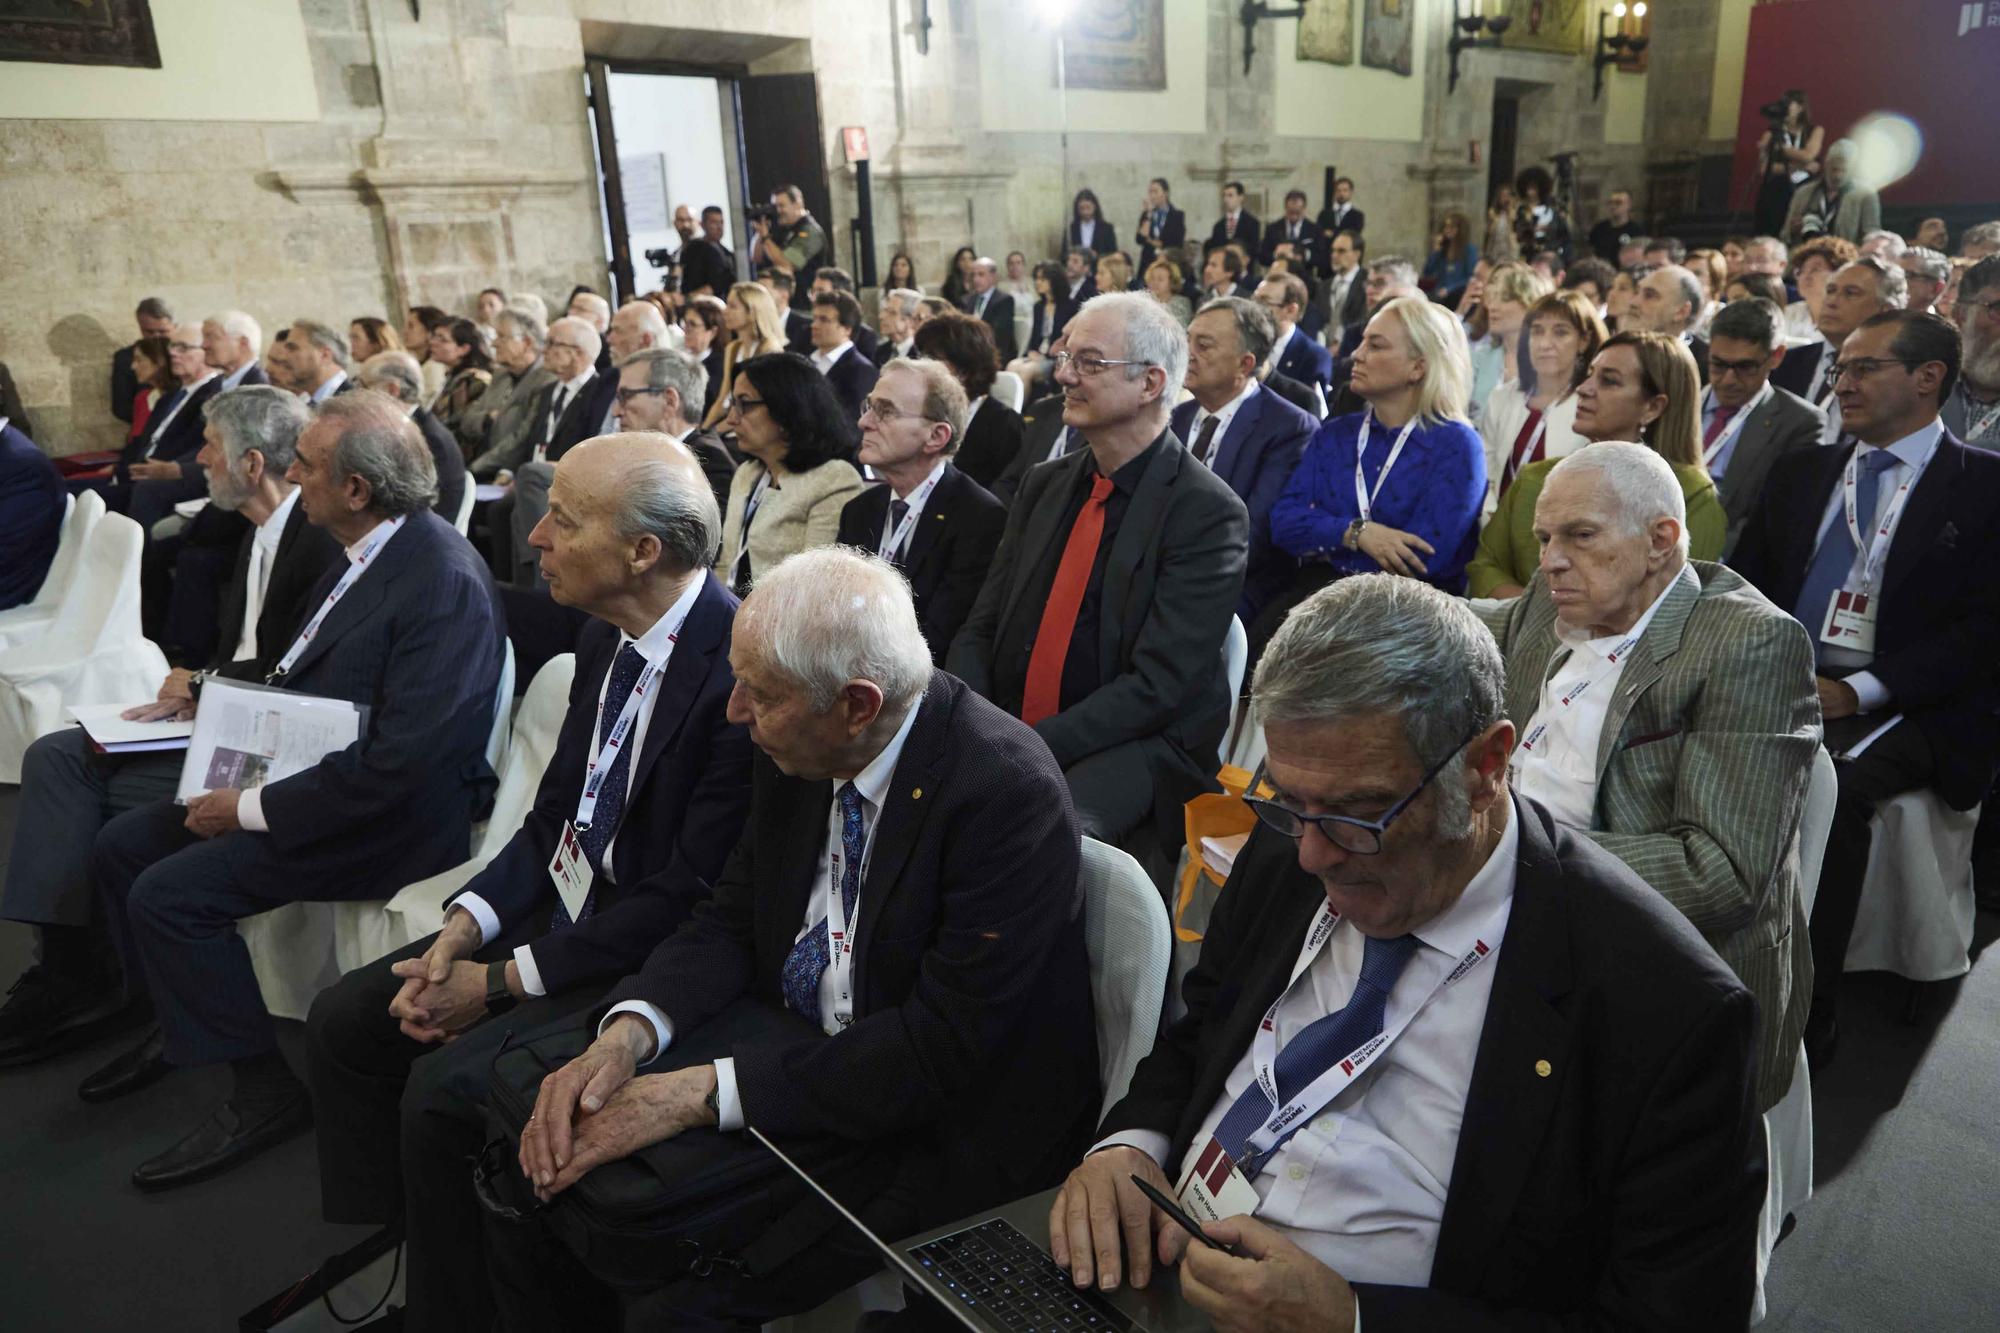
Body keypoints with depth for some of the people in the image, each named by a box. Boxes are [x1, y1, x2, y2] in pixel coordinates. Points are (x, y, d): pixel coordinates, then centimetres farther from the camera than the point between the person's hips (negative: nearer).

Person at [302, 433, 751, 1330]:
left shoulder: (738, 671, -26)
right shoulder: (604, 635, 3)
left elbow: (690, 900, -23)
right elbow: (555, 811, 10)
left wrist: (505, 981, -16)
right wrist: (466, 926, -6)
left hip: (651, 961, -9)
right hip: (557, 908, 9)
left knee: (445, 1088, -20)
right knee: (344, 1021, 5)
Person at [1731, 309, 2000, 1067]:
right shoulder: (1802, 472, 19)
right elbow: (1746, 585, 15)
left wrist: (1857, 691, -18)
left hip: (1904, 708, -4)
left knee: (1833, 784, -36)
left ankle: (1807, 1010, -22)